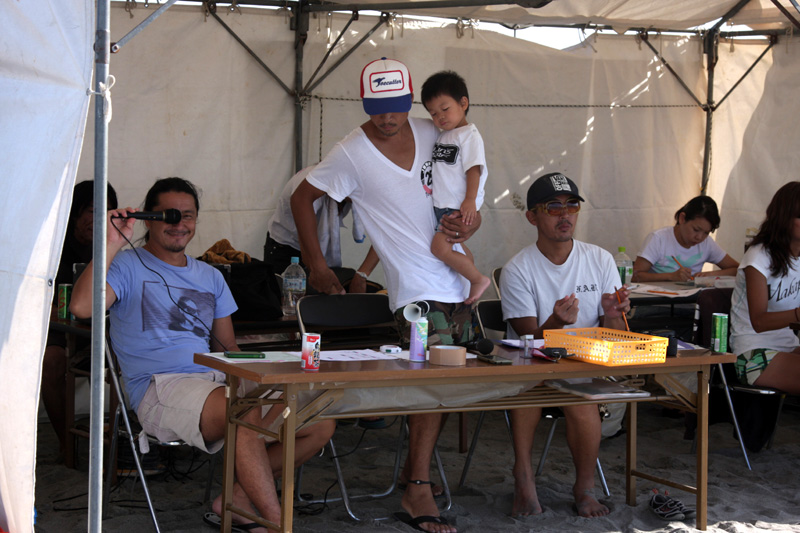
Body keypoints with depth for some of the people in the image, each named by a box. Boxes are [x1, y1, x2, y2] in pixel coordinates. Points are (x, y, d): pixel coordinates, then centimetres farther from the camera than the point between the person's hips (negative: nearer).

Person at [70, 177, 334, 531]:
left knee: (321, 424, -10)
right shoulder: (128, 266, 5)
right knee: (246, 413, -37)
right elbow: (81, 306, -15)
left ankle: (237, 501, -7)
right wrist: (112, 245, -15)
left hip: (217, 381, 7)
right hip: (159, 387, -7)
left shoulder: (210, 277, 24)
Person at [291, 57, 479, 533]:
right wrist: (317, 267, 1)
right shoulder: (352, 153, -9)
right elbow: (302, 199, 1)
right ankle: (419, 490, -14)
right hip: (416, 285, -6)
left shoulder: (430, 133, 6)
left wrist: (468, 222, -2)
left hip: (456, 277, 6)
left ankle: (415, 463, 24)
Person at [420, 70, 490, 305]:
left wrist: (470, 200, -27)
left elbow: (474, 169, -19)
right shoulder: (443, 137, 15)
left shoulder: (469, 135, -11)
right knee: (458, 247, 20)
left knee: (440, 247, -20)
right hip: (442, 206, 9)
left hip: (459, 207, -9)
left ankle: (479, 279, -7)